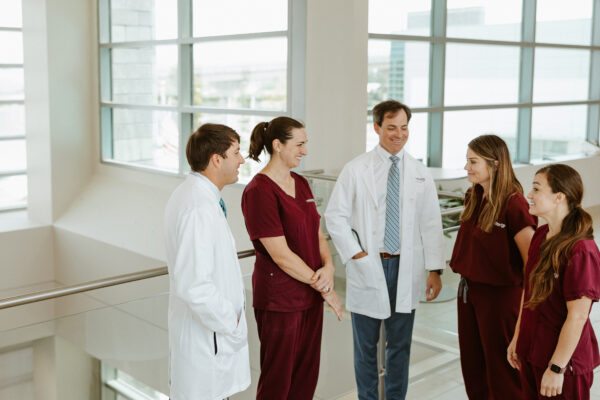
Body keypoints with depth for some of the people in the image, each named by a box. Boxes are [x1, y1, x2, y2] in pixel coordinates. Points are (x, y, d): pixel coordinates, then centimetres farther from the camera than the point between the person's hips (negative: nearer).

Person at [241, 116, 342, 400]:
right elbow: (280, 254, -20)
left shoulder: (301, 184, 8)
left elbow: (316, 233, 10)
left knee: (306, 376, 16)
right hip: (279, 298, -7)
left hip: (310, 295, 8)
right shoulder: (259, 191, -18)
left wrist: (328, 267, -11)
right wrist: (323, 288, -13)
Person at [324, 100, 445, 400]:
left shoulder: (420, 173, 3)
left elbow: (431, 223, 3)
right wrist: (355, 253, -10)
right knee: (366, 344, 11)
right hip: (368, 266, -2)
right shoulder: (356, 170, -3)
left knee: (400, 344, 14)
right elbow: (335, 215, -3)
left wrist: (435, 269, -1)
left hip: (406, 268, 2)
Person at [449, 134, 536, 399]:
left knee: (501, 370, 8)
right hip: (468, 290, 8)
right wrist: (466, 282, 10)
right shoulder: (473, 198, 6)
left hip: (499, 295, -8)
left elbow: (531, 257, -21)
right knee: (472, 366, 19)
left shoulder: (513, 204, -19)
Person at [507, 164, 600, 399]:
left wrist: (557, 368, -19)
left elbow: (577, 316, -22)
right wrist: (517, 338, 13)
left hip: (563, 360, -7)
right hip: (531, 353, 8)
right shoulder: (541, 236, 3)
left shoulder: (581, 251, -23)